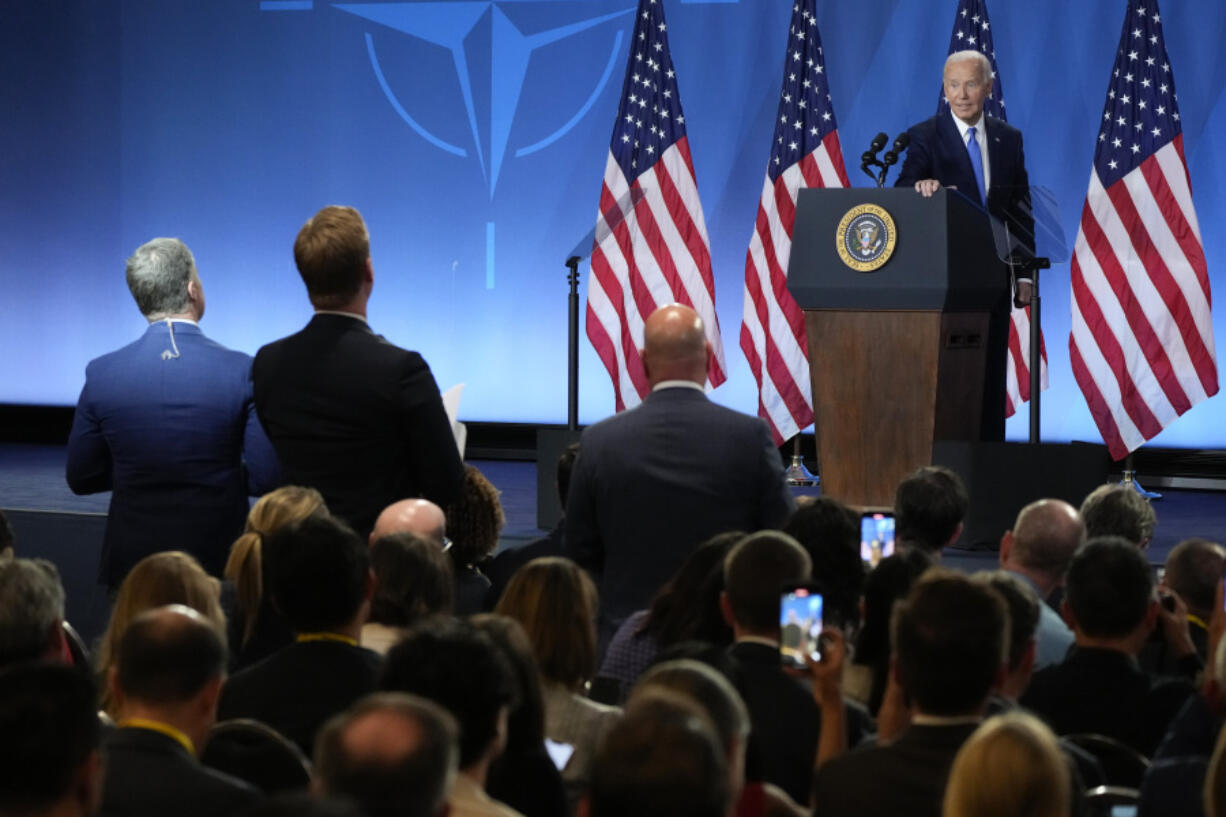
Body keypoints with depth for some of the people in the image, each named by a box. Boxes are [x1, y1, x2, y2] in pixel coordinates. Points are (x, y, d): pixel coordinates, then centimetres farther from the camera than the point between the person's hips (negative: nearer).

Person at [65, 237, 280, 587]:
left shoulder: (103, 374, -6)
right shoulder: (242, 371, -12)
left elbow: (81, 478, 2)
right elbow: (267, 478, -11)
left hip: (134, 563, 2)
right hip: (219, 559, -2)